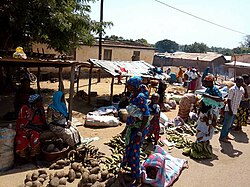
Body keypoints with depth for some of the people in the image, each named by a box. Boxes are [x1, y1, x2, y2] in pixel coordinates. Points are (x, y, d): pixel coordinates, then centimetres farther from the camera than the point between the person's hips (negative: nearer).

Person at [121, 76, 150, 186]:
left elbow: (146, 116, -24)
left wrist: (139, 133, -24)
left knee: (134, 151, -1)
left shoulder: (140, 98, -24)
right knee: (129, 148, 21)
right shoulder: (133, 95, 3)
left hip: (140, 127, -9)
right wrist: (129, 126, 20)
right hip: (133, 126, 9)